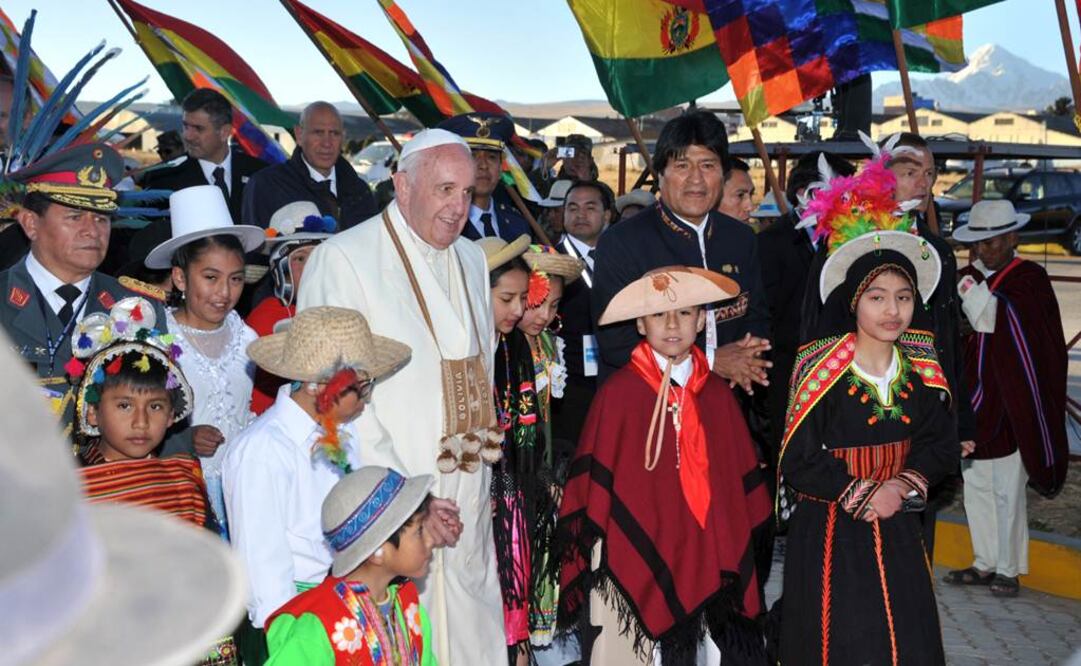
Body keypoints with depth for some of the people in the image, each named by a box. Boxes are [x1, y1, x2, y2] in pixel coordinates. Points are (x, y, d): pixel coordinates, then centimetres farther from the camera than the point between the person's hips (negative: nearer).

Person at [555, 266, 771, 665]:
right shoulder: (618, 392, -8)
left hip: (703, 560, 3)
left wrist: (732, 555, 8)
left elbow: (739, 482, 10)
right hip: (634, 559, -3)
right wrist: (594, 553, -3)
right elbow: (594, 483, -4)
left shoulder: (717, 395, 5)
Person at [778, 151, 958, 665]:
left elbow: (939, 443, 5)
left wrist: (906, 485, -12)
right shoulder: (821, 371, -15)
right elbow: (798, 461, -14)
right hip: (829, 531, -4)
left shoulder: (921, 369, 1)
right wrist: (864, 494, -15)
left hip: (897, 530, 5)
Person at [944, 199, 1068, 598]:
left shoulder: (1029, 280, -8)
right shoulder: (971, 277, 6)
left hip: (1010, 404, -6)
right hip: (974, 400, 6)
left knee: (1007, 490, 3)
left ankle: (1008, 569, 17)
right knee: (975, 485, 13)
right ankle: (985, 564, 26)